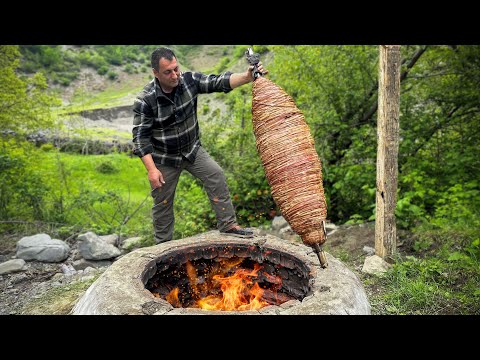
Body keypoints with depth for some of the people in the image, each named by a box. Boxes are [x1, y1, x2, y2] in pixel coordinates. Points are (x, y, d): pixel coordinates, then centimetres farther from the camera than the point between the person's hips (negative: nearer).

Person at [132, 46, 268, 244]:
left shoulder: (189, 80, -14)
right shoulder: (145, 100, -23)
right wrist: (151, 169, -24)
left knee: (216, 175, -11)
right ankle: (163, 244, 29)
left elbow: (218, 82, -21)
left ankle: (228, 225, 2)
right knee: (163, 203, 8)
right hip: (164, 159, -3)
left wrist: (246, 77, -38)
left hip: (192, 149, 3)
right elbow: (140, 137, -19)